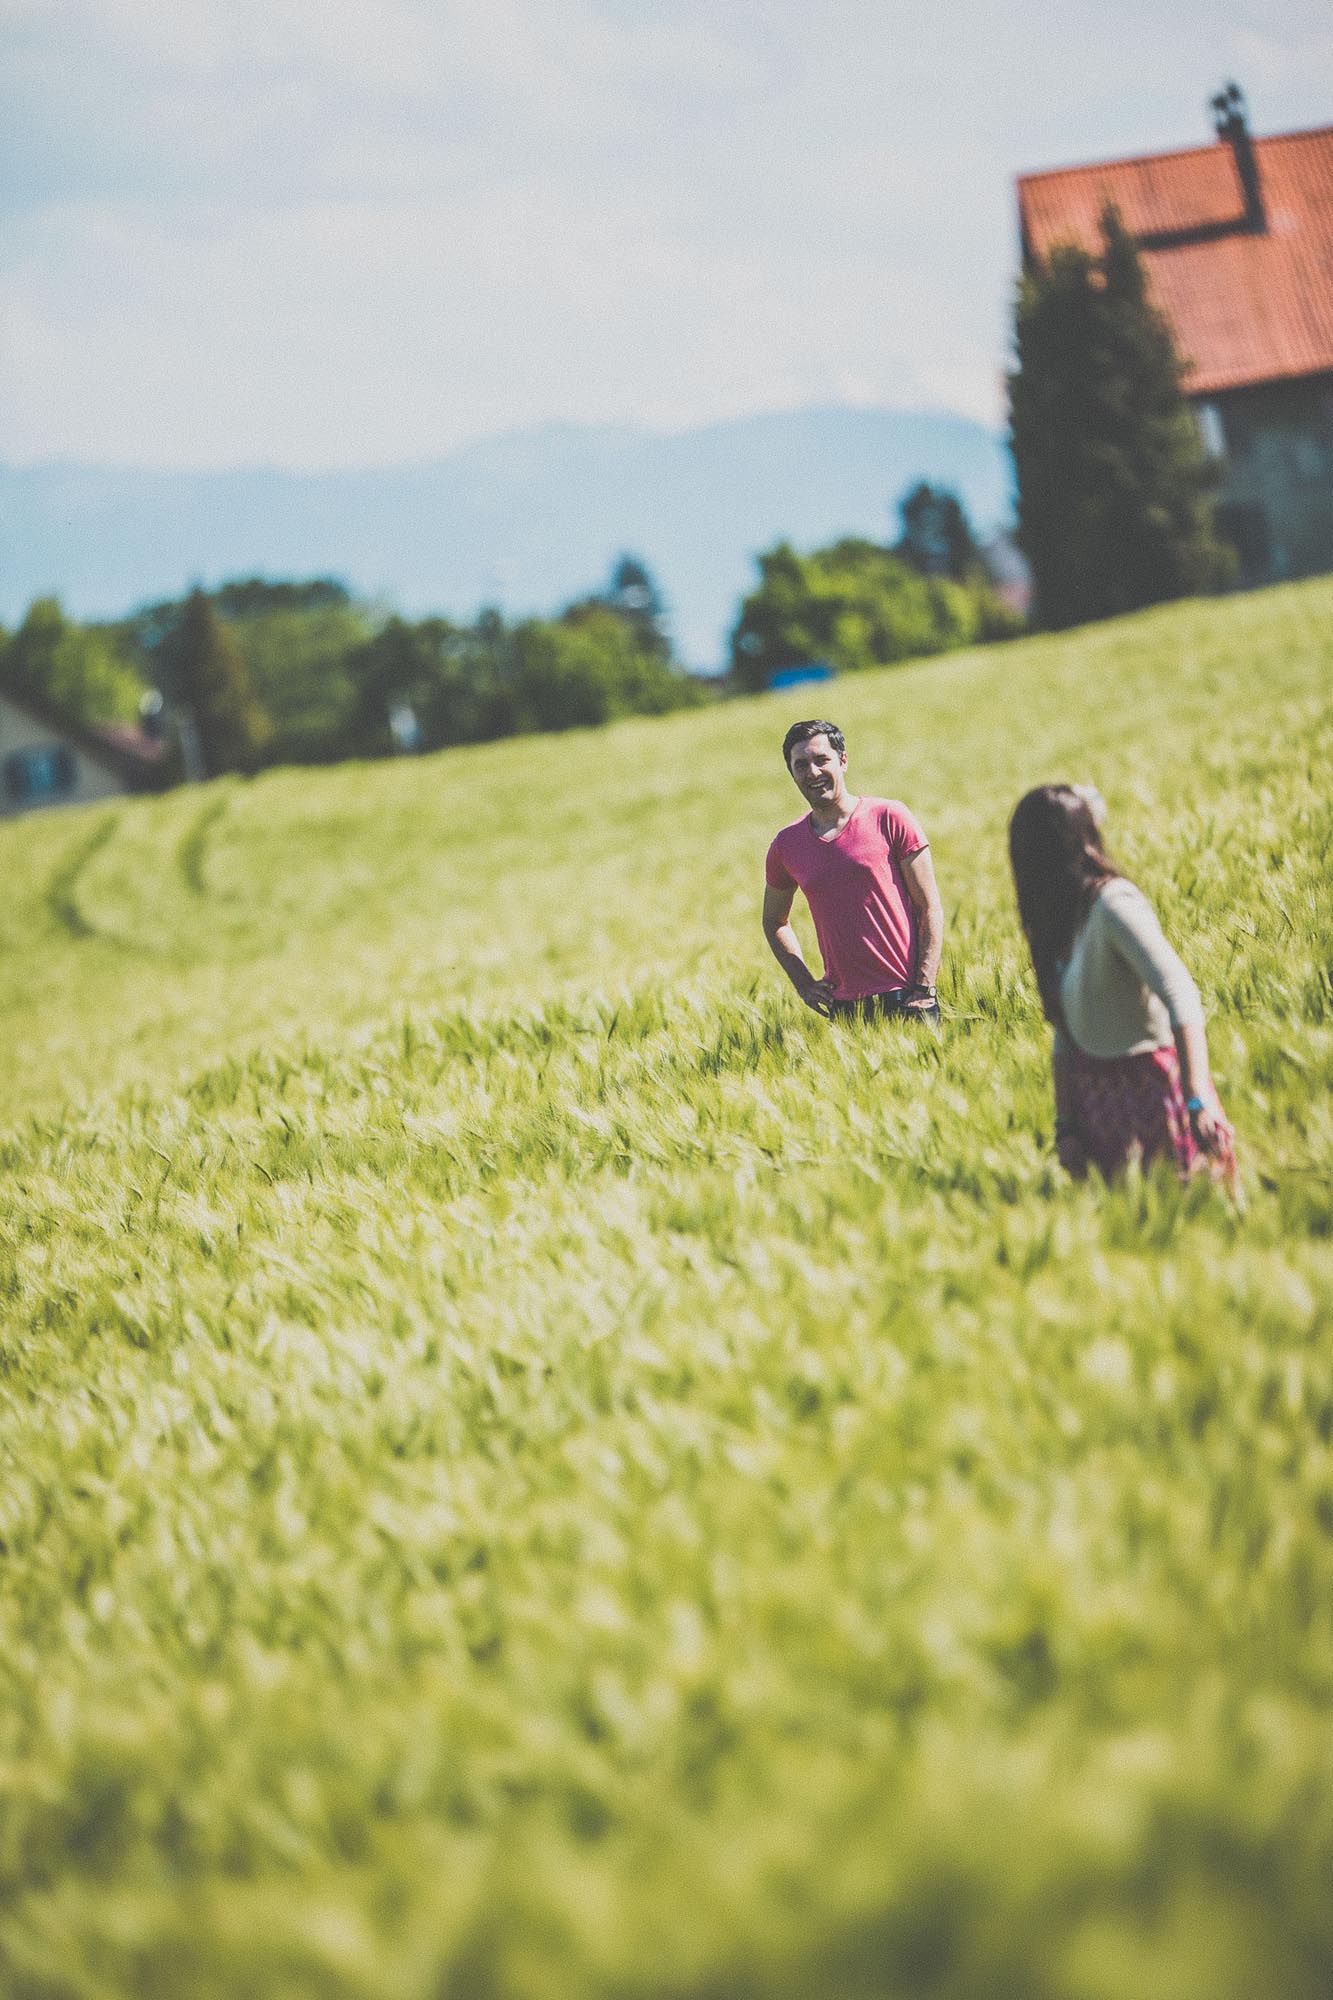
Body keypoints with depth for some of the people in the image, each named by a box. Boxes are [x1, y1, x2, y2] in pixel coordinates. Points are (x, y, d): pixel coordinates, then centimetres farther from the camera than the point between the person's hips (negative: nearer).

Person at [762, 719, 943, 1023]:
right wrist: (805, 984, 10)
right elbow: (774, 921, 24)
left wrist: (925, 987, -11)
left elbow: (930, 907, -3)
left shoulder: (888, 818, -2)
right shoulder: (786, 845, 8)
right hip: (843, 1007, 3)